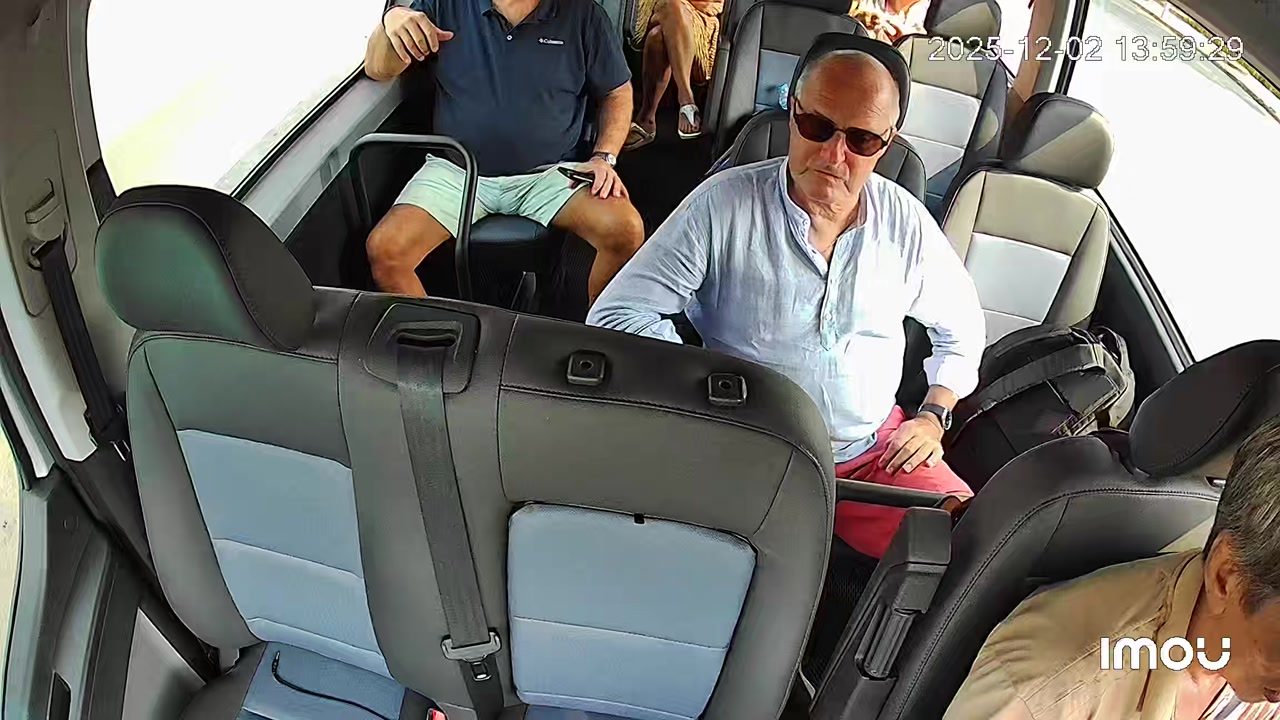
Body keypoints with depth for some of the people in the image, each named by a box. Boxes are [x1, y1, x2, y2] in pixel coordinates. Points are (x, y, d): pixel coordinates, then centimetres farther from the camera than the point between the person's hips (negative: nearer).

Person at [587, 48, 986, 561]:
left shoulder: (905, 222, 3)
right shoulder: (725, 202, -9)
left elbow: (962, 326, 21)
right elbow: (616, 313, -12)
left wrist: (934, 414, 7)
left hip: (879, 451, 4)